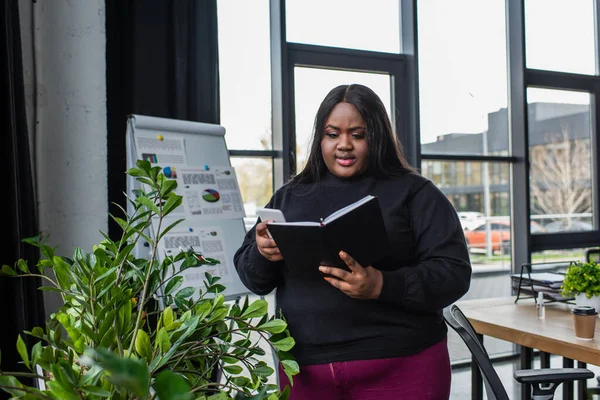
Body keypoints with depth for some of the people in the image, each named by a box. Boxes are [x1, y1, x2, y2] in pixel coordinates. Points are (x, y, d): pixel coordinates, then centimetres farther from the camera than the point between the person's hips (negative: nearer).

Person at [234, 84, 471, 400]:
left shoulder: (415, 193, -1)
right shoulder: (290, 196, 10)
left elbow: (454, 273, -8)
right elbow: (251, 277, 11)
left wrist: (383, 286, -24)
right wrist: (262, 253, -13)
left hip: (399, 368, -3)